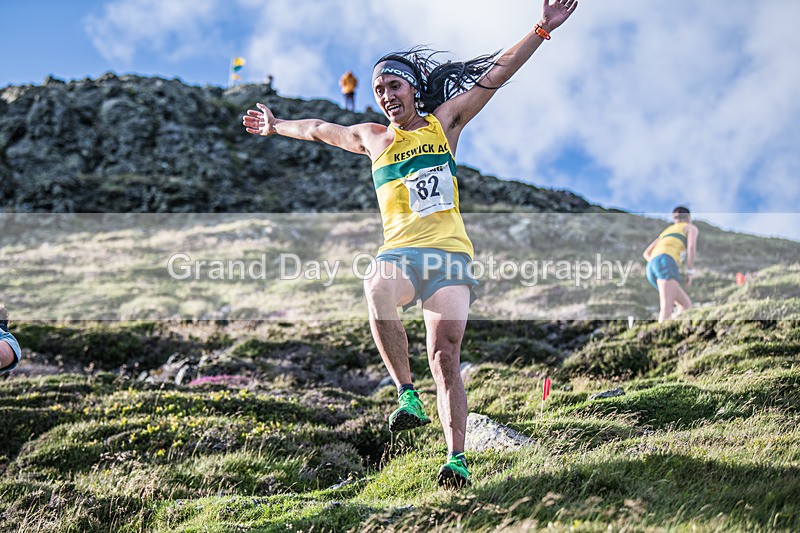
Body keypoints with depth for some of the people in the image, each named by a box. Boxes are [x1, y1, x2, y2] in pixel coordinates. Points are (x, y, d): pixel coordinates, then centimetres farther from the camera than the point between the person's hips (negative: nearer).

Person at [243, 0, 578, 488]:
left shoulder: (444, 123, 13)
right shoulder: (371, 138, 20)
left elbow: (496, 74, 11)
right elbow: (320, 130, 38)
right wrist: (276, 126, 50)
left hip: (449, 252, -1)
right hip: (397, 253, 2)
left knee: (445, 357, -14)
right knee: (378, 294, -35)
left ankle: (457, 458, -15)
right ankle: (407, 395, -24)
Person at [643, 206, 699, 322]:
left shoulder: (666, 232, 40)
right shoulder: (692, 228, 21)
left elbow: (646, 254, 34)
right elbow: (691, 247, 0)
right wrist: (690, 273, 0)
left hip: (651, 269, 7)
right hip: (665, 263, -7)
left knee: (686, 305, 14)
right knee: (667, 308, -26)